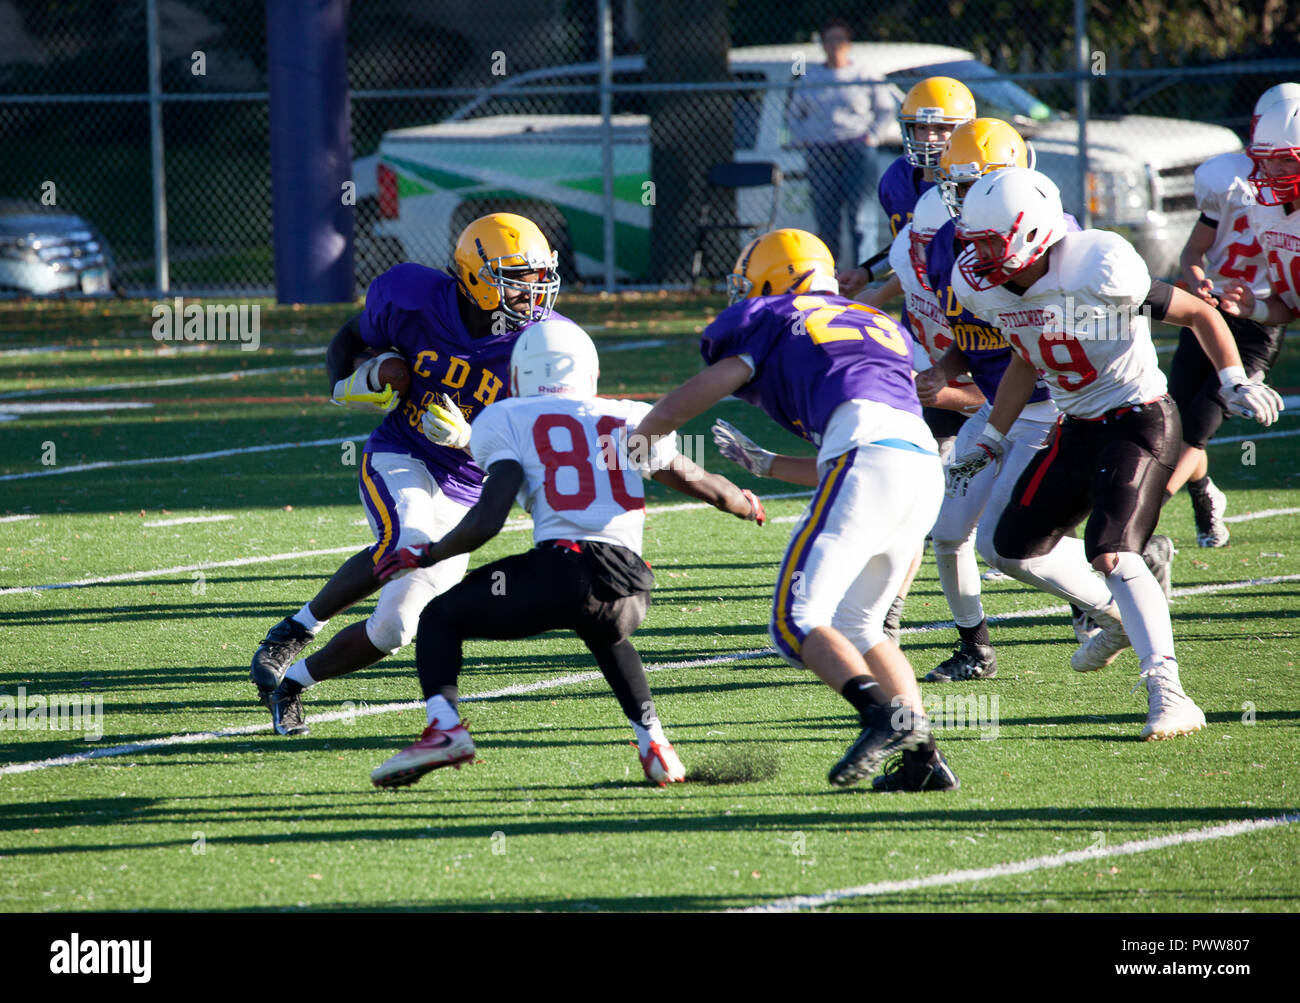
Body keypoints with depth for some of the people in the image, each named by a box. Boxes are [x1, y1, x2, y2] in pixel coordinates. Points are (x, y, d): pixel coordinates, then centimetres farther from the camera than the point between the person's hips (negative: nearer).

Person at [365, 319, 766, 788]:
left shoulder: (509, 421, 11)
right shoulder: (633, 420, 22)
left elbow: (488, 520, 0)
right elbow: (702, 485, 30)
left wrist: (426, 556, 17)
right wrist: (747, 505, 52)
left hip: (561, 569, -4)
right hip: (628, 588, 4)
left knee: (440, 618, 18)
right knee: (607, 634, 39)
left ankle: (444, 727, -6)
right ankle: (652, 740, 19)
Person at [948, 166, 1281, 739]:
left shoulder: (1098, 272, -26)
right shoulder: (987, 288, -4)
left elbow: (1199, 314, -12)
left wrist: (1236, 384, -17)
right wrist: (990, 442, 19)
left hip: (1139, 419, -8)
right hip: (1079, 430, 8)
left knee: (1110, 554, -23)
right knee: (1016, 545, 13)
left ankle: (1169, 698, -24)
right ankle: (1121, 618, 34)